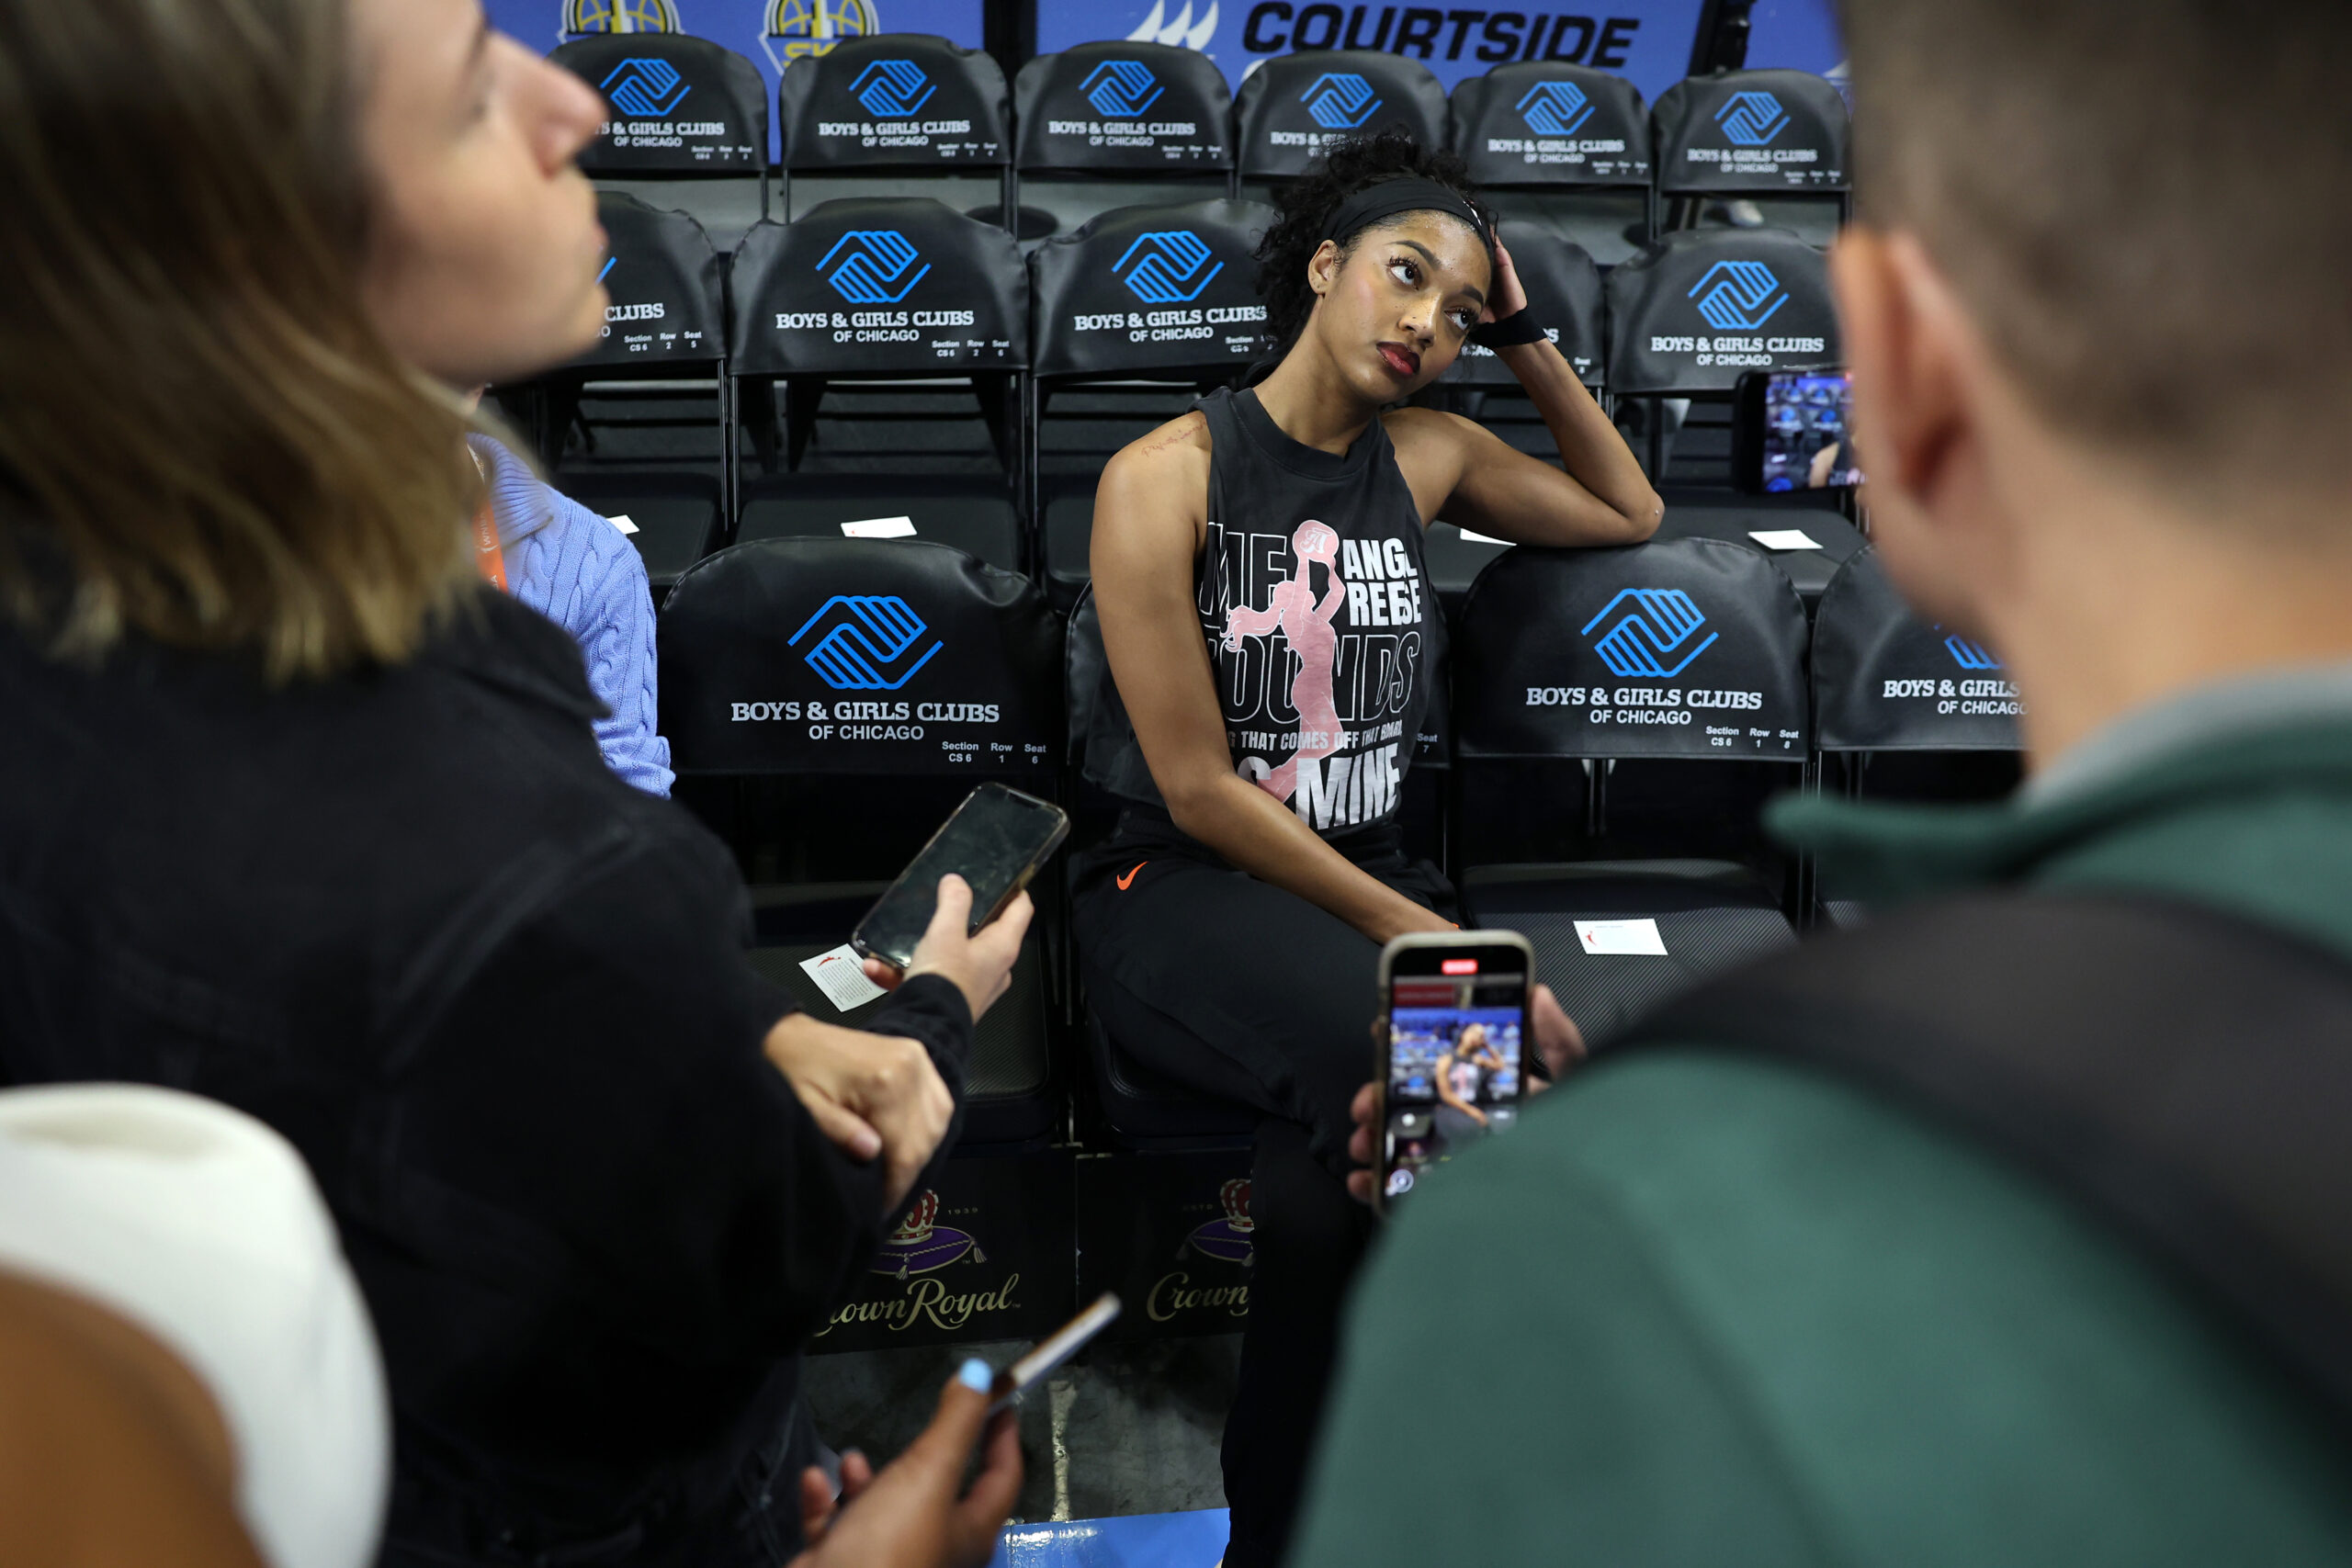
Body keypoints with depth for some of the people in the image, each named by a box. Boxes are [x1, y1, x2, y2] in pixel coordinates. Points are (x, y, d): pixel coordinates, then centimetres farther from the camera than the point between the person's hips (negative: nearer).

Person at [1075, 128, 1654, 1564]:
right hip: (1186, 893, -4)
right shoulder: (1167, 475, -4)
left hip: (1373, 879, 5)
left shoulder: (1426, 455, 12)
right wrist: (1417, 935, -15)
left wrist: (1529, 340, 15)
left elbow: (1629, 514, 27)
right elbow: (1197, 788, -10)